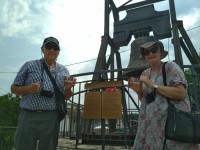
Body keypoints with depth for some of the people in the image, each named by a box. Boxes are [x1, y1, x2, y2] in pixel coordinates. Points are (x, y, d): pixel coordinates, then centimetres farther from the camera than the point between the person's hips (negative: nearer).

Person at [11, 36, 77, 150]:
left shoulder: (64, 71, 11)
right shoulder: (30, 66, 6)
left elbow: (66, 97, 15)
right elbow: (14, 88, 8)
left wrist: (68, 88, -7)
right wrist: (28, 89, -12)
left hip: (51, 118, 2)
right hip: (28, 116, -1)